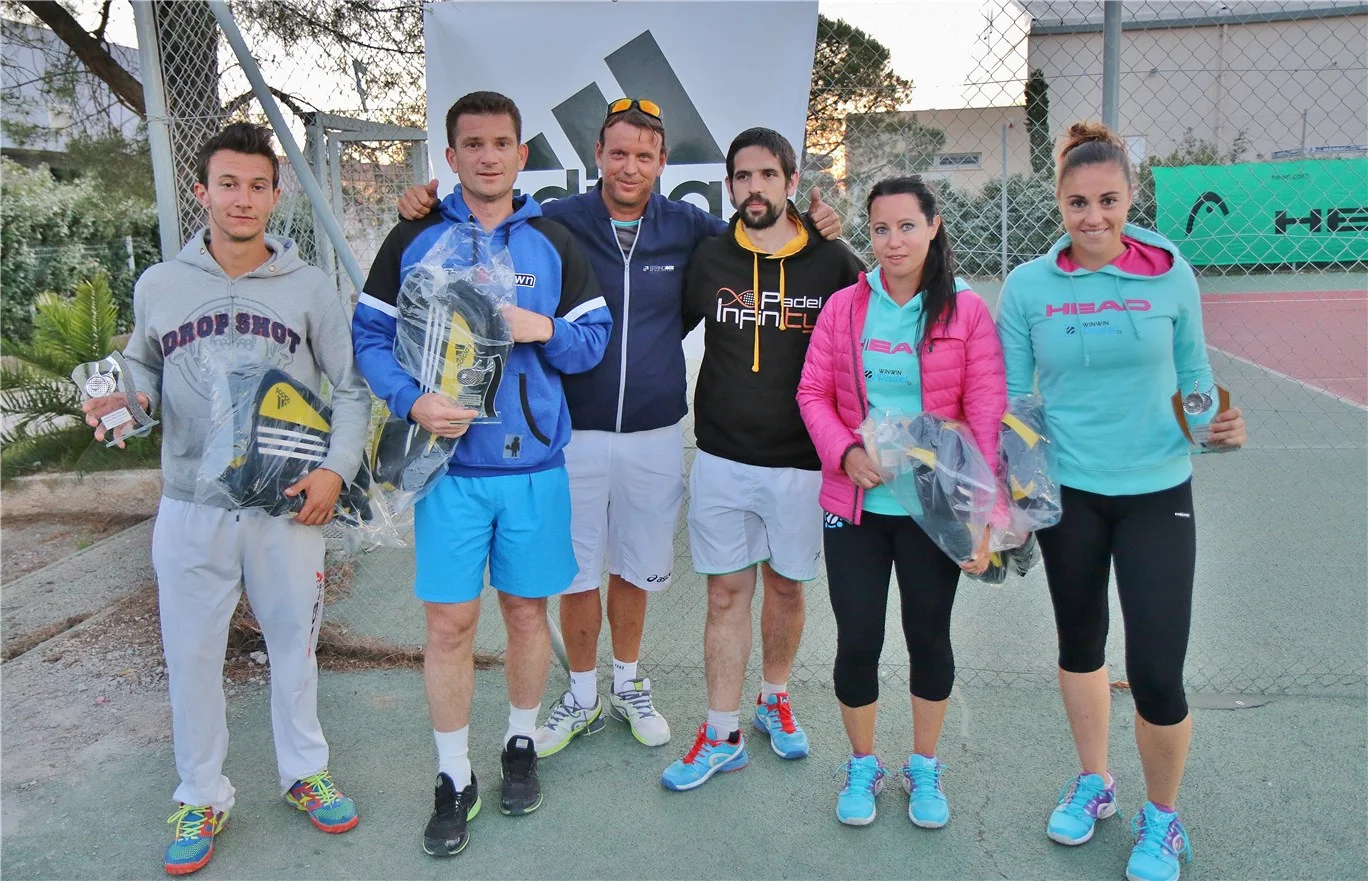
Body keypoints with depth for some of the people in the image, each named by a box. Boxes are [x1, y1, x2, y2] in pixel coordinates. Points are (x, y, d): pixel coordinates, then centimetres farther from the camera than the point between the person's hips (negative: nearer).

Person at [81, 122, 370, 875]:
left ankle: (304, 773, 34)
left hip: (287, 508, -1)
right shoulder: (159, 286, 1)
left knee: (293, 644, 13)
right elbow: (145, 369, 14)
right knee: (191, 657, 9)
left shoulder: (309, 288, -2)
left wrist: (336, 468, -12)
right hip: (191, 509, 1)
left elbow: (351, 390, 0)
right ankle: (201, 797, 28)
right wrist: (125, 398, -9)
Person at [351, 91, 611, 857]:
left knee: (528, 610, 12)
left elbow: (595, 340, 6)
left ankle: (522, 746, 34)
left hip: (535, 464, 1)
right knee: (449, 623, 3)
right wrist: (413, 401, -15)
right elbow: (371, 335, 2)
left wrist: (544, 328, -15)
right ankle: (455, 780, 20)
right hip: (450, 464, -1)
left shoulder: (554, 242, 5)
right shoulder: (414, 239, 2)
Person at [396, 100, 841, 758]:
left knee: (635, 568, 16)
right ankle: (583, 695, 32)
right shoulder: (557, 222, -6)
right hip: (574, 432, -1)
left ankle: (628, 684, 39)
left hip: (655, 434, 2)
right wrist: (425, 208, -15)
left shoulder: (688, 227, 1)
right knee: (576, 573, 9)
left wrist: (817, 227, -3)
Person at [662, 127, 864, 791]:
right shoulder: (708, 260, 2)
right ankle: (722, 734, 16)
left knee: (786, 584, 14)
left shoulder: (833, 263, -3)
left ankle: (774, 700, 37)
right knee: (727, 592, 6)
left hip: (801, 461, -1)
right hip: (721, 460, 1)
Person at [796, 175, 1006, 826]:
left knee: (929, 637, 13)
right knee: (857, 642, 5)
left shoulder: (967, 311, -3)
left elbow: (987, 415, -8)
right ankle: (863, 766, 30)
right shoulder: (844, 306, 2)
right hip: (854, 506, 1)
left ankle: (924, 768, 35)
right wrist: (845, 451, -15)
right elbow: (813, 393, 3)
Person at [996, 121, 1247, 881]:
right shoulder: (1028, 286, -4)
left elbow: (1193, 376, 5)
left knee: (1157, 674, -4)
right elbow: (1011, 400, 1)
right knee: (1080, 643, 18)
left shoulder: (1170, 273, -5)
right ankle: (1092, 783, 42)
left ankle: (1162, 818, 24)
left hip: (1157, 492, -1)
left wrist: (1217, 426, -15)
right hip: (1067, 492, 2)